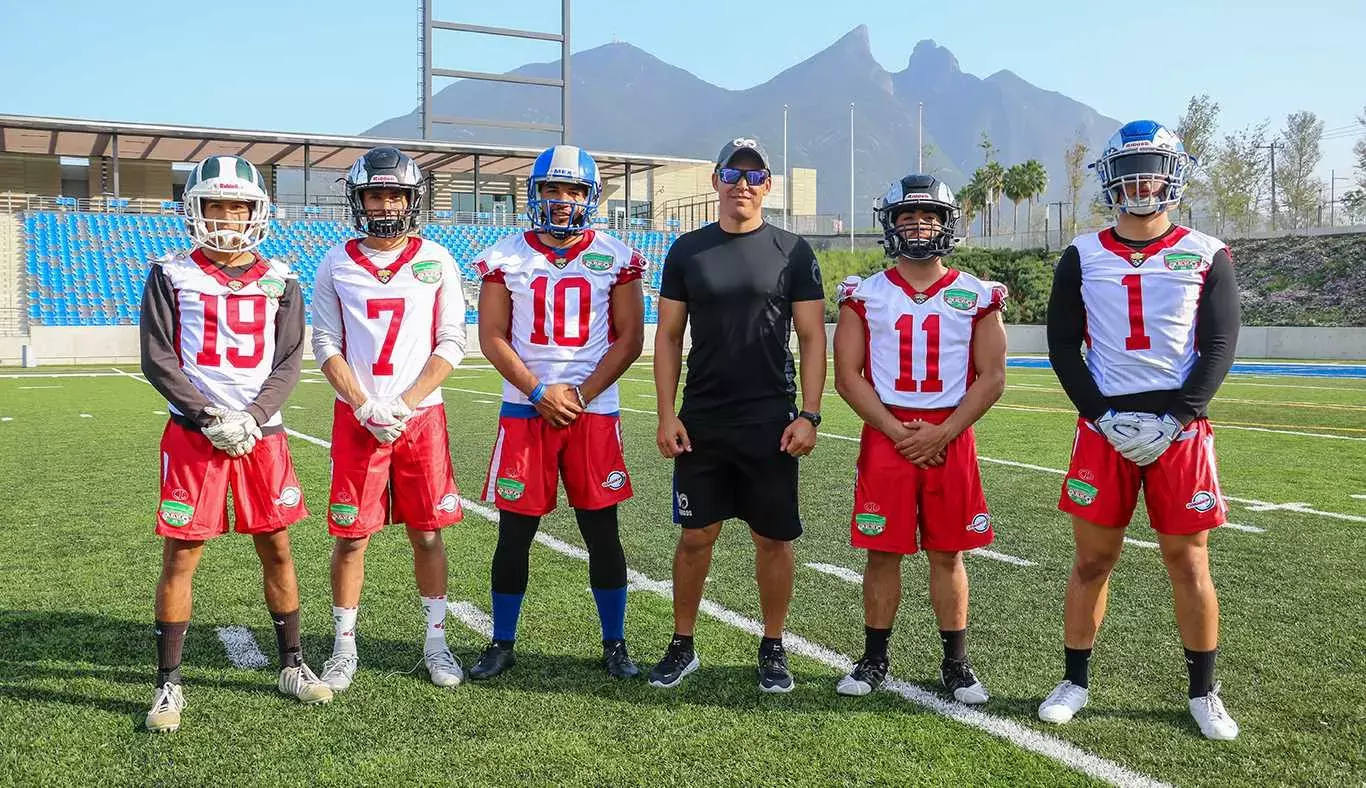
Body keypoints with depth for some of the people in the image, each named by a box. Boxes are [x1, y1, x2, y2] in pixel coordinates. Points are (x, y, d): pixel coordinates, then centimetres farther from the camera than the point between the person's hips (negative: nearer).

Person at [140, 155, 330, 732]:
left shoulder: (280, 282, 8)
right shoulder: (171, 276, 3)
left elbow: (288, 362, 3)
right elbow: (158, 360, -3)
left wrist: (252, 416, -11)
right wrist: (210, 416, -12)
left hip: (261, 433, 2)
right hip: (192, 433, -2)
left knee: (277, 550, 7)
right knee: (180, 558, 0)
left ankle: (293, 665, 22)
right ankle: (169, 683, 13)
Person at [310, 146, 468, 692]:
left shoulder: (436, 261, 3)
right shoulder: (336, 264, 5)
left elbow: (451, 343, 0)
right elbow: (326, 346, 3)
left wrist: (405, 404, -10)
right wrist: (364, 407, -9)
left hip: (421, 417, 0)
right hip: (355, 418, 0)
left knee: (427, 533, 6)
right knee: (351, 536, 4)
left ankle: (436, 641, 20)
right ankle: (344, 647, 18)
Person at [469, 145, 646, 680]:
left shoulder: (615, 259, 3)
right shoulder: (505, 257, 4)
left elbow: (630, 338, 1)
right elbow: (492, 338, 1)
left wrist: (581, 396, -10)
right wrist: (540, 392, -11)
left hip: (594, 411, 0)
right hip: (524, 412, 0)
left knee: (602, 532, 5)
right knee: (514, 532, 5)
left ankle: (614, 643, 19)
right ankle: (502, 644, 21)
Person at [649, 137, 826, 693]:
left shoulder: (792, 252, 2)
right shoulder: (688, 251, 6)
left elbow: (812, 338, 0)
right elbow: (668, 337, 7)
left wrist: (809, 415, -8)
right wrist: (666, 414, -1)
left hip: (770, 422, -1)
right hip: (701, 420, 1)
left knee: (772, 539, 6)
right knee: (695, 536, 7)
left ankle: (773, 649, 22)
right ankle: (682, 646, 22)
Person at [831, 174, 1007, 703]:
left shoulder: (975, 297, 4)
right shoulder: (865, 295, 4)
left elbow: (991, 377, 0)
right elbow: (847, 376, -1)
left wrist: (942, 433, -10)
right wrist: (896, 431, -10)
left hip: (951, 439, 0)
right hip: (884, 437, 0)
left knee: (947, 554, 7)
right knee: (882, 552, 5)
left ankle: (956, 664, 19)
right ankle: (874, 659, 19)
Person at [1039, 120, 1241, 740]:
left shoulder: (1206, 256, 4)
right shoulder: (1083, 257, 6)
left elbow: (1219, 347, -1)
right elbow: (1062, 348, 3)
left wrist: (1174, 418, -12)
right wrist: (1104, 415, -8)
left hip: (1181, 427, -1)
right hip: (1103, 426, 1)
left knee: (1188, 562, 5)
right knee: (1092, 559, 6)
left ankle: (1204, 693, 20)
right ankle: (1075, 681, 20)